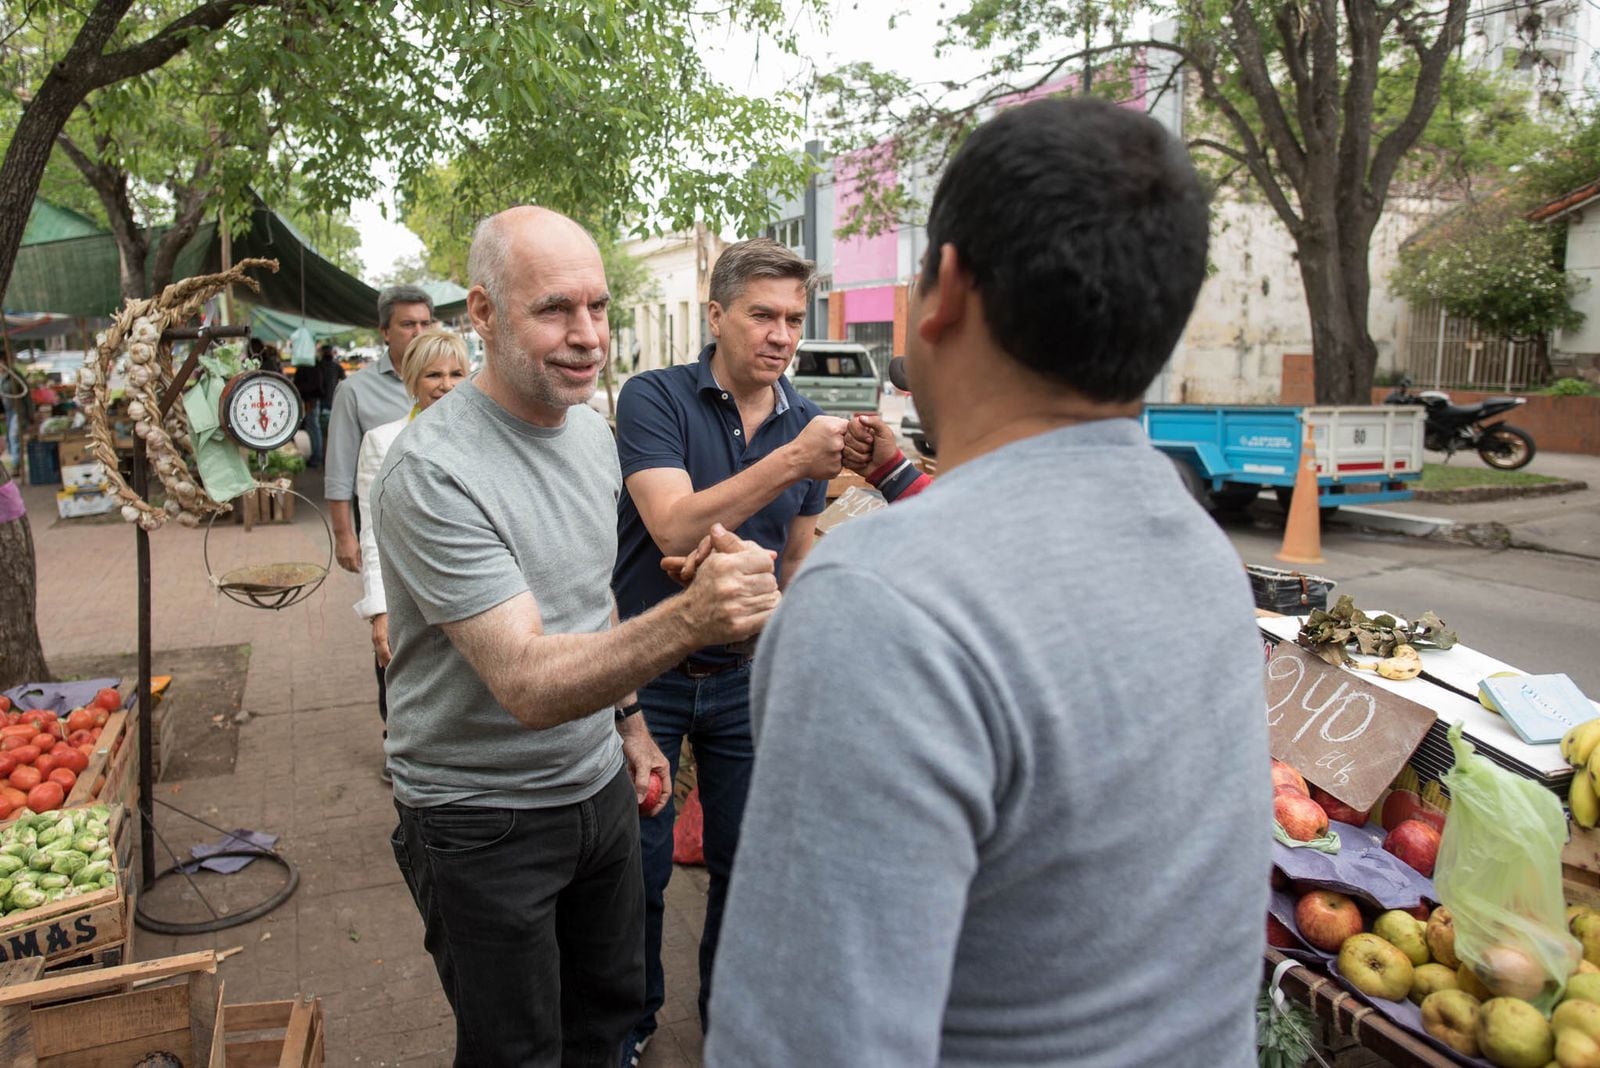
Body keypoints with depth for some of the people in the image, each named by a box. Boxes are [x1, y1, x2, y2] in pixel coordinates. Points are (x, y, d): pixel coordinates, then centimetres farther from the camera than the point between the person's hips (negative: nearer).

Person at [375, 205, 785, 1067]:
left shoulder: (593, 430, 0)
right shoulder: (432, 470, -25)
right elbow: (527, 686, -33)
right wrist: (690, 618, -47)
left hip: (599, 785, 7)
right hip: (484, 819, -6)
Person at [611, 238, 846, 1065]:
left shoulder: (806, 423, 0)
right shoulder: (655, 398, -13)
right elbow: (675, 528, -28)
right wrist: (790, 462, -34)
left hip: (745, 679, 4)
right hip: (648, 674, -3)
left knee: (744, 860, 15)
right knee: (640, 868, 11)